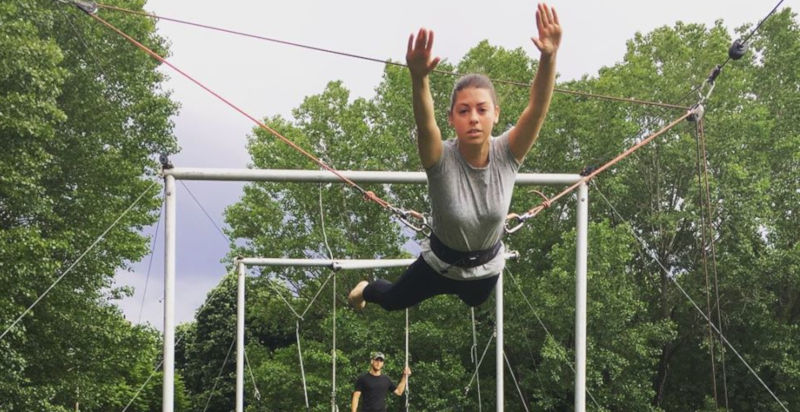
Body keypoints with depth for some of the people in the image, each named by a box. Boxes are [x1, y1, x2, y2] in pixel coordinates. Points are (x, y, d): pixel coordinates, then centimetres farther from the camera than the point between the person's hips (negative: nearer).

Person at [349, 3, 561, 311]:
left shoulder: (506, 155, -26)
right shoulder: (441, 159, -31)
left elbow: (537, 109, -41)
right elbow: (424, 125, -53)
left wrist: (548, 58, -60)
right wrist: (419, 78, -74)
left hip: (487, 268, 2)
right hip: (441, 264, -2)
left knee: (475, 302, 34)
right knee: (393, 300, 25)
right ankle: (365, 289, 60)